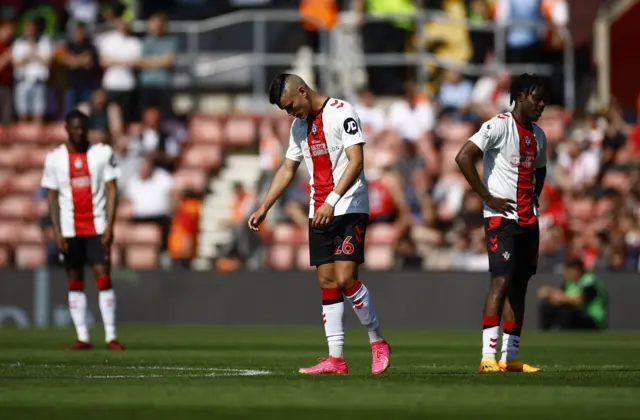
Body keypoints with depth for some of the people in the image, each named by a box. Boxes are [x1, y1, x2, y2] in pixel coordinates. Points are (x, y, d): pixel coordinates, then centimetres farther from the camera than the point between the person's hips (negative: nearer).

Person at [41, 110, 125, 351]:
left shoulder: (102, 153, 0)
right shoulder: (55, 158, 3)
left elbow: (111, 190, 0)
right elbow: (52, 196, 5)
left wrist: (109, 226, -9)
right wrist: (57, 232, -4)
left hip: (97, 227, -1)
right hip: (70, 229, 1)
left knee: (103, 277, -9)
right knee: (74, 283, 3)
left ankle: (111, 336, -7)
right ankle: (83, 337, 6)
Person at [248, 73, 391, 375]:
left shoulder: (341, 113, -10)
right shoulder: (299, 126, 14)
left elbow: (356, 161, -19)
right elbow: (287, 170, 23)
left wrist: (332, 201, -26)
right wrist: (264, 208, 16)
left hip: (349, 210, -8)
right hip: (319, 214, 8)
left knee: (345, 279, -15)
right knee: (327, 283, 2)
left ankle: (378, 343, 1)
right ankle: (336, 359, 2)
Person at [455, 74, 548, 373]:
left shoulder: (538, 135, 15)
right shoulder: (499, 126, -10)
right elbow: (463, 157, -19)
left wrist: (534, 199, 14)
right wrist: (488, 197, -17)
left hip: (528, 220, 8)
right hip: (501, 217, -8)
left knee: (519, 285, 8)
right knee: (502, 281, -17)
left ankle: (510, 358, 11)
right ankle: (488, 357, -20)